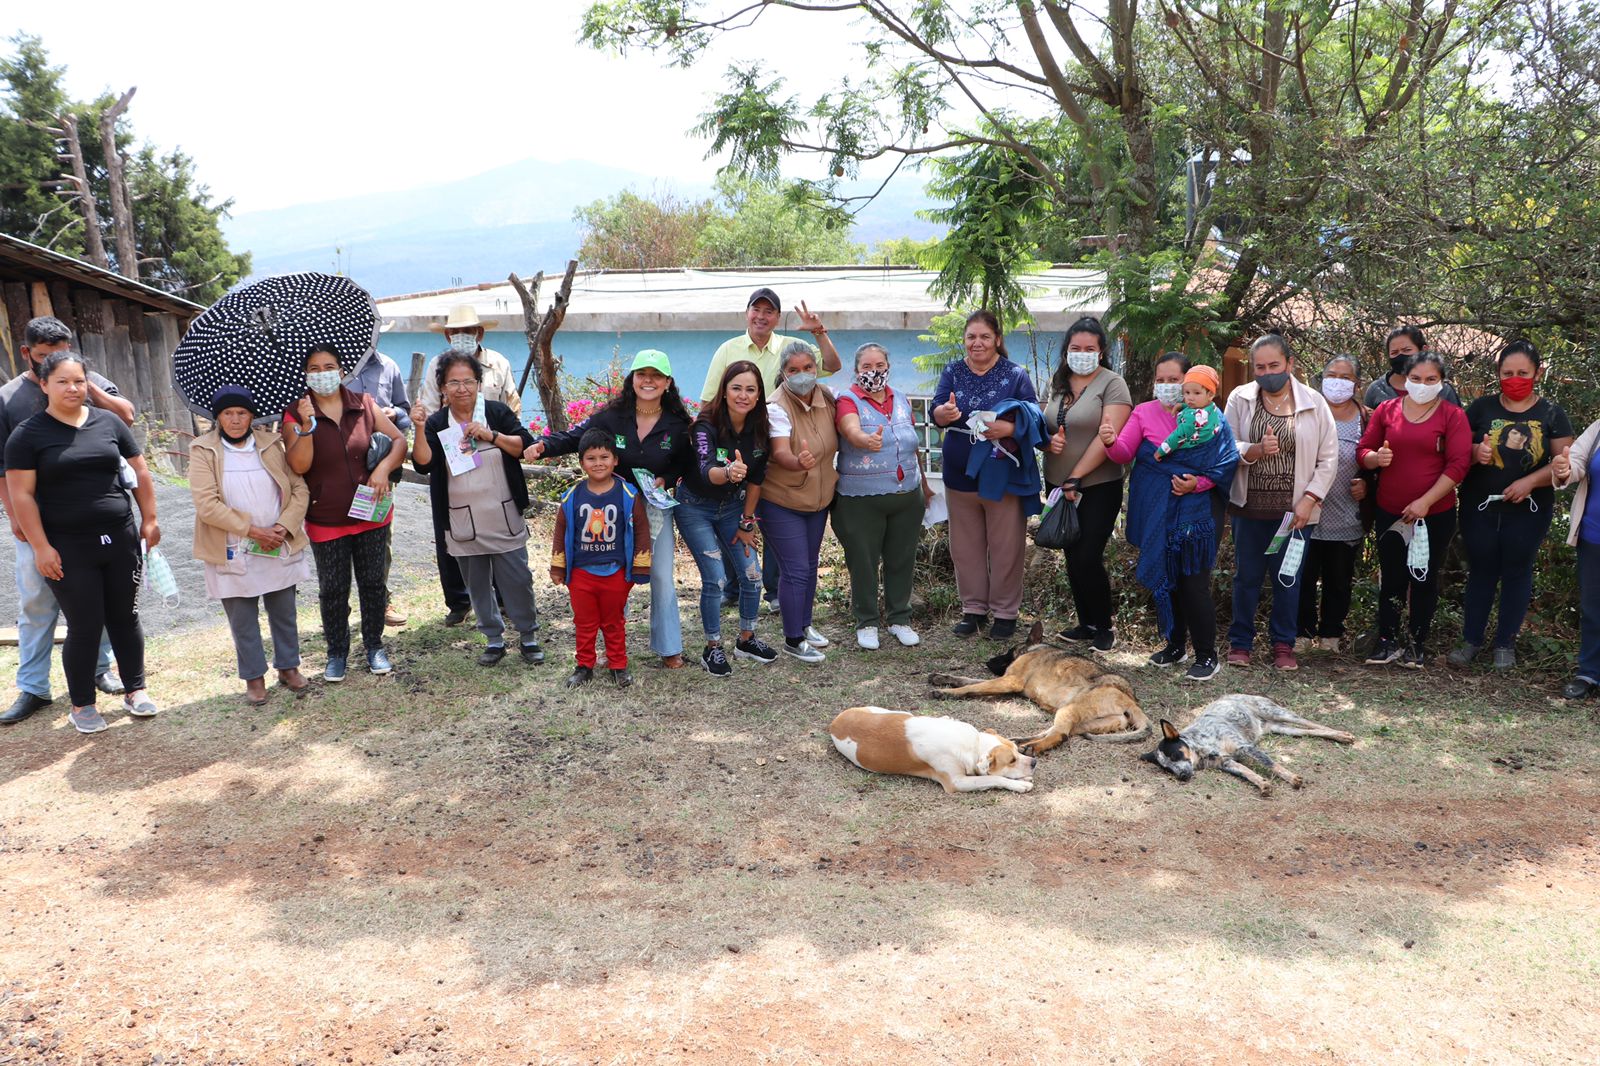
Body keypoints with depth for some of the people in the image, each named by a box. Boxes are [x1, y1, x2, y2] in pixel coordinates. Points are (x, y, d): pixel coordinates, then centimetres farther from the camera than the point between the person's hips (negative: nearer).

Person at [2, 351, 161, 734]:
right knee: (85, 627, 1)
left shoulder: (109, 422, 5)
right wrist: (41, 547, -12)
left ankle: (135, 690, 26)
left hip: (120, 540, 3)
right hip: (69, 548, -3)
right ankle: (82, 705, 17)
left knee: (125, 617, 12)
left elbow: (139, 472, 11)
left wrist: (149, 520, 6)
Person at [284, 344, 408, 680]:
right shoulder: (296, 414, -5)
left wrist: (384, 468, -15)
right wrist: (306, 426, -28)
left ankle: (374, 646, 27)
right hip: (326, 520, -1)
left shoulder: (363, 405, 0)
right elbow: (299, 466, -16)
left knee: (372, 582, 11)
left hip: (370, 514, 2)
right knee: (332, 589, 7)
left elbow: (398, 440, 2)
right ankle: (337, 653, 23)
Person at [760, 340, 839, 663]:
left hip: (818, 499, 7)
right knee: (795, 570, -6)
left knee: (810, 565, 19)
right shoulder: (777, 407, -22)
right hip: (781, 503, -7)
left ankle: (805, 624, 36)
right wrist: (798, 463, -56)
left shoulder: (827, 397, -4)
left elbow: (836, 441, 14)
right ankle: (792, 641, 6)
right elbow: (780, 453, -36)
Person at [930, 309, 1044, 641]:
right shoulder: (952, 373, 4)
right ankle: (973, 608, 25)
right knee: (965, 547, 12)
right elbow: (936, 414, -9)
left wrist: (1009, 428, -28)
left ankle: (1005, 611, 19)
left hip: (1003, 475, -3)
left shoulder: (1015, 374, -4)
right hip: (960, 474, 3)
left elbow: (1034, 418, -8)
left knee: (1005, 548, 6)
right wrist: (945, 412, -33)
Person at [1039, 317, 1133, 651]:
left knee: (1088, 558, -8)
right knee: (1072, 559, 10)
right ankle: (1086, 624, 23)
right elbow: (1043, 425, 18)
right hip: (1059, 486, 6)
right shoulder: (1058, 383, 10)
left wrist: (1075, 478, -19)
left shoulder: (1112, 384, -9)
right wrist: (1048, 441, -7)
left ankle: (1104, 627, 9)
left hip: (1098, 488, -6)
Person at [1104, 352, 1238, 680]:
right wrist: (1111, 442, -27)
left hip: (1194, 511, -4)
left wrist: (1198, 484, -20)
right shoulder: (1144, 413, 5)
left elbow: (1225, 463, -5)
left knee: (1194, 584, -4)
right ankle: (1175, 646, 28)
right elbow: (1124, 453, -5)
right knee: (1164, 580, 12)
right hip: (1155, 513, 4)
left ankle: (1206, 655, 8)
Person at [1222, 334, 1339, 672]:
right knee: (1247, 576, 8)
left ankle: (1283, 644, 22)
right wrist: (1255, 450, -22)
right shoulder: (1240, 399, -1)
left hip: (1294, 509, 0)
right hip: (1249, 506, 0)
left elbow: (1328, 458, -1)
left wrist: (1309, 500, -9)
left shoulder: (1314, 403, -1)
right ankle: (1240, 642, 21)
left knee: (1288, 577, 8)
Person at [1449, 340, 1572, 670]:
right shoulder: (1482, 407, 1)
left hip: (1528, 510, 0)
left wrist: (1530, 481, -18)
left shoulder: (1551, 414, 0)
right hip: (1480, 507, 0)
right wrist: (1475, 452, -18)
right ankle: (1471, 640, 18)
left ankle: (1505, 644, 20)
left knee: (1517, 572, 8)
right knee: (1480, 570, 7)